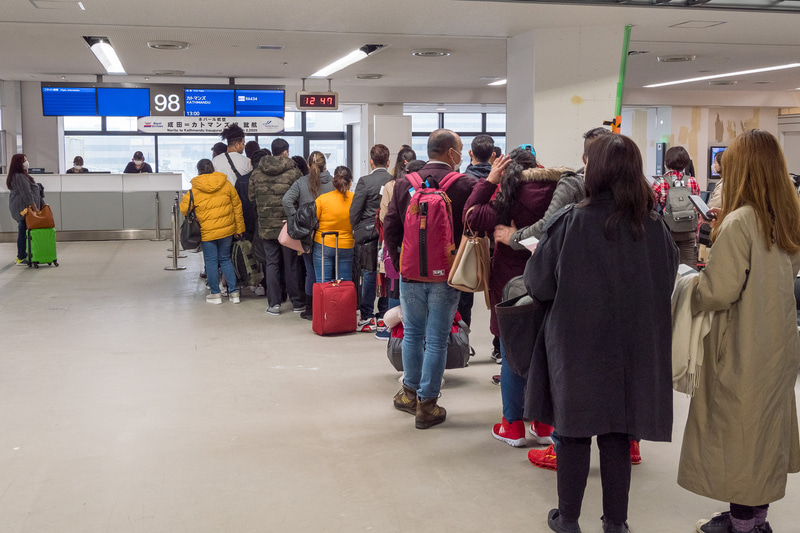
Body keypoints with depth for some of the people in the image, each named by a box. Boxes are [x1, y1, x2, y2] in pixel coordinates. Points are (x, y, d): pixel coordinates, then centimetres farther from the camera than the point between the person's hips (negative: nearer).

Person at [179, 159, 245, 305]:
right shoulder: (226, 185, 1)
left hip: (207, 232, -3)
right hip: (226, 229, 3)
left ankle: (215, 294, 12)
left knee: (211, 261, 8)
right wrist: (239, 228, 13)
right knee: (225, 259, 14)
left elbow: (184, 209, -3)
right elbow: (237, 206, 5)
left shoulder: (194, 190, -7)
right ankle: (234, 292, 11)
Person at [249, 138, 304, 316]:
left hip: (266, 226, 3)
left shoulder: (257, 172, 3)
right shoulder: (293, 171, -8)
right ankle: (298, 303, 15)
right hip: (288, 225, -3)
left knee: (272, 263, 9)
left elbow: (251, 196, 10)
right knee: (291, 264, 7)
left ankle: (274, 304, 9)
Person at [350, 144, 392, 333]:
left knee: (369, 275, 3)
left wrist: (357, 230, 9)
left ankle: (367, 318, 8)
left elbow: (354, 211, -7)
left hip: (368, 234, -3)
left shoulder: (365, 181, -10)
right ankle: (384, 316, 15)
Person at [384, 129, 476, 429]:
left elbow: (390, 227, 2)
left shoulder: (405, 183, 1)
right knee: (436, 340, 4)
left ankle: (410, 393, 31)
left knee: (412, 334, 18)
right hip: (446, 276, -3)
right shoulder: (465, 185, -9)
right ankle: (427, 405, 10)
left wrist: (398, 264, 10)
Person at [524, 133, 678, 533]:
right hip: (632, 350, 3)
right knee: (617, 436, 13)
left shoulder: (570, 222, -16)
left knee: (573, 433, 11)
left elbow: (537, 284, -9)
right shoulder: (654, 226, -6)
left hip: (577, 346, -2)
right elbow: (667, 283, 6)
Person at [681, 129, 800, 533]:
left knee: (738, 433, 5)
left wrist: (688, 290, -2)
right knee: (767, 430, 17)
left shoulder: (739, 223, -21)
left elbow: (718, 292, -22)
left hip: (743, 352, -8)